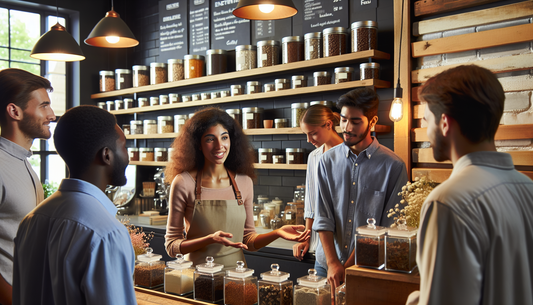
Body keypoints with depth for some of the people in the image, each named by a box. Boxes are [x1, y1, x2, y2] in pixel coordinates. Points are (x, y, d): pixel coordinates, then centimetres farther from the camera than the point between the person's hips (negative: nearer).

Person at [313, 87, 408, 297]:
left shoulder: (393, 166, -8)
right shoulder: (328, 160, 1)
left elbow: (389, 228, -9)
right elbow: (323, 217, -2)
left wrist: (349, 267, -11)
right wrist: (333, 263, -11)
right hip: (326, 263, 3)